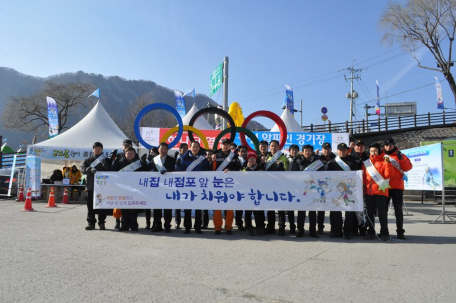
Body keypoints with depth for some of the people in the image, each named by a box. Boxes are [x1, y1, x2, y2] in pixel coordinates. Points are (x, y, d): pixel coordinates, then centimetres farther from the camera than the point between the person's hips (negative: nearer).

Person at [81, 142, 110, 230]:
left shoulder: (105, 160, 10)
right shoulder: (88, 160, 12)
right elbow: (82, 169, -2)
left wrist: (104, 164, -17)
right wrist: (90, 169, -22)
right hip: (91, 186, 1)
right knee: (90, 205, 2)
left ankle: (101, 223, 11)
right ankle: (91, 223, 11)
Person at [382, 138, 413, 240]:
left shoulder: (400, 156, 6)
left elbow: (408, 167, -5)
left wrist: (401, 158, -19)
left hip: (397, 187, -2)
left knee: (398, 209, 1)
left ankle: (400, 231, 6)